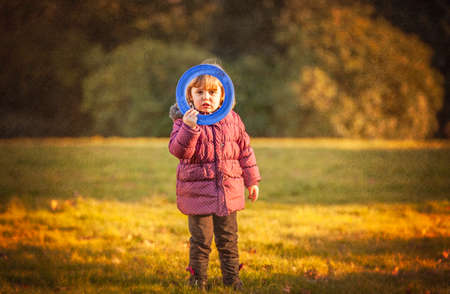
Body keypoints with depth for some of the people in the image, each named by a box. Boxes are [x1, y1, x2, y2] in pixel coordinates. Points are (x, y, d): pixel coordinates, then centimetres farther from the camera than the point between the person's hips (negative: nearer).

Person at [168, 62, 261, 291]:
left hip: (228, 190, 3)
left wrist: (252, 180, 14)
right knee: (200, 240, 2)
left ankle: (232, 277, 23)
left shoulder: (232, 120, 5)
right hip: (198, 191, -3)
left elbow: (245, 150, 14)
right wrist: (188, 128, -35)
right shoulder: (184, 120, -6)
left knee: (228, 239, 11)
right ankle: (198, 279, 16)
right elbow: (179, 151, -19)